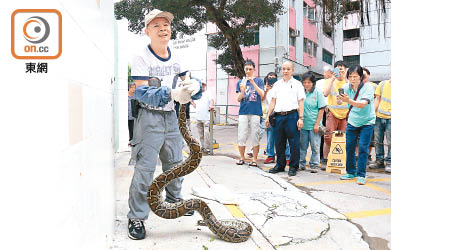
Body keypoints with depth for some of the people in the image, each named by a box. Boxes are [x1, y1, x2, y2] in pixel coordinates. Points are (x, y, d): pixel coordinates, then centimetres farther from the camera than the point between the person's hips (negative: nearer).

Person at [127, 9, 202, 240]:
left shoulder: (176, 57, 7)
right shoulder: (141, 58, -12)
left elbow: (188, 82, 10)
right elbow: (142, 93, -21)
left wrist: (194, 86, -16)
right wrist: (172, 94, -36)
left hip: (171, 116, 6)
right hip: (149, 116, -6)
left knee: (175, 163, 18)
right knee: (145, 167, -9)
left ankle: (174, 200, 40)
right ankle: (136, 218, 4)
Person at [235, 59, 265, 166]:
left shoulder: (259, 81, 8)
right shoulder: (240, 82, 12)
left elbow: (262, 95, -6)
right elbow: (238, 99, 7)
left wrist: (253, 83, -16)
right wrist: (242, 91, -14)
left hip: (255, 112, -2)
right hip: (243, 112, 2)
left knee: (254, 136, -1)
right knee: (241, 136, 2)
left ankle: (255, 159, 8)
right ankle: (241, 157, 15)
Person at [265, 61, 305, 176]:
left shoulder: (297, 84, 6)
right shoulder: (277, 84, 16)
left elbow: (300, 102, 1)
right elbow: (273, 101, 16)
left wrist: (300, 118, -8)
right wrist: (268, 116, 10)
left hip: (292, 116, -4)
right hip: (278, 116, 4)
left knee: (294, 143, -2)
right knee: (279, 143, 9)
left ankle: (293, 167, 9)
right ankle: (280, 165, 22)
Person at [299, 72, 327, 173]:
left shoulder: (318, 92, -3)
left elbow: (321, 109, -4)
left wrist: (317, 124, -9)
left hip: (313, 125, -3)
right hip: (303, 124, 3)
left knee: (315, 146, 4)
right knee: (302, 146, 11)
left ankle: (314, 165, 15)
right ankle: (301, 163, 23)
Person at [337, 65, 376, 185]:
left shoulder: (368, 88, -18)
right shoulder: (346, 87, -5)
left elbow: (363, 104, -33)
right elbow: (339, 103, -3)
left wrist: (349, 101, -48)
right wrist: (339, 100, -25)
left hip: (367, 122, -4)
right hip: (352, 121, 4)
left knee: (363, 148, -8)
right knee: (349, 147, 4)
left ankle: (361, 175, 2)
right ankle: (351, 172, 19)